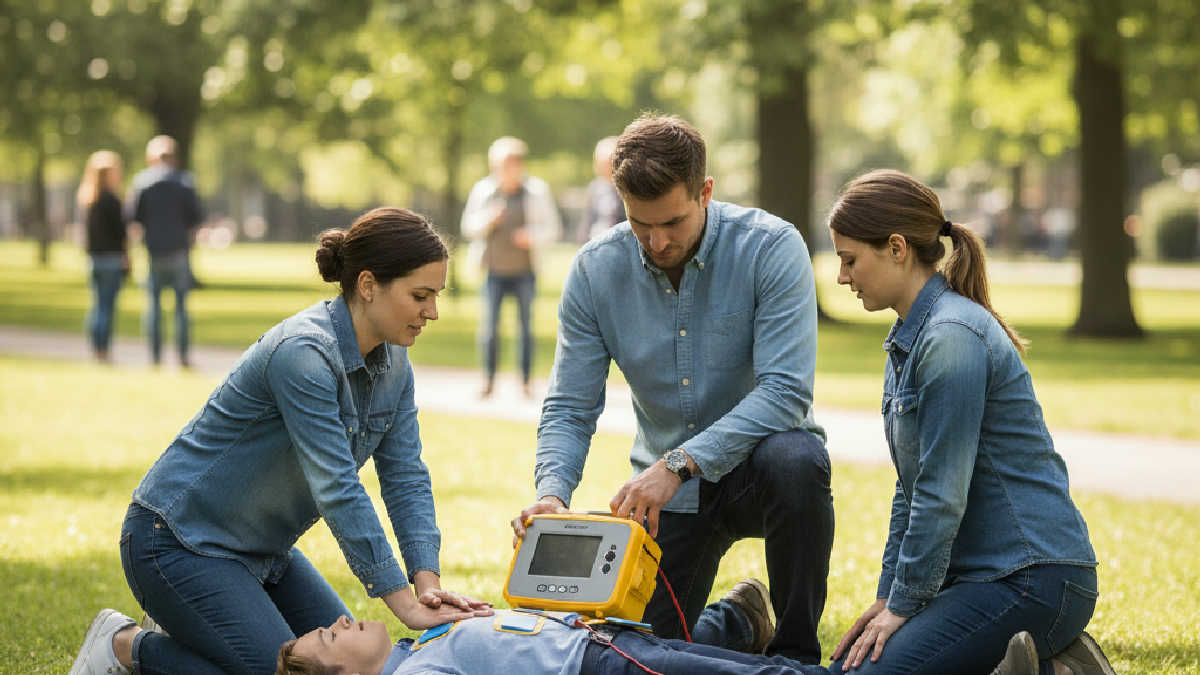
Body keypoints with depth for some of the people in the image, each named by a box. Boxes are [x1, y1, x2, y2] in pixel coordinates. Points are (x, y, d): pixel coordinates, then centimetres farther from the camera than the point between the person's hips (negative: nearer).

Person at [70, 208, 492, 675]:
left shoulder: (393, 362, 0)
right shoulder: (302, 354, -28)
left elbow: (405, 477, -2)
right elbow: (337, 489, -31)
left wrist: (427, 582, -18)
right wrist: (403, 603, -30)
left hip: (261, 549, 10)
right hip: (179, 543, -9)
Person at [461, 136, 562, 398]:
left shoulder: (536, 190, -1)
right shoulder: (483, 190, 3)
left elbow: (552, 228, 4)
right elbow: (469, 227, 9)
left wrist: (532, 236, -17)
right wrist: (488, 220, -13)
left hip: (524, 271, -1)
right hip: (494, 270, 1)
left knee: (526, 325, 3)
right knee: (488, 325, -7)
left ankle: (525, 381, 10)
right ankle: (488, 379, 3)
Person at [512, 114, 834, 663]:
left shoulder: (771, 247, -20)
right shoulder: (594, 271, -9)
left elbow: (785, 391, -28)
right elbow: (569, 410, -5)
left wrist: (679, 463, -37)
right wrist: (552, 492, -27)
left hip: (753, 460, -3)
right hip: (668, 489, 3)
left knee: (794, 461, -38)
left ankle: (795, 653, -17)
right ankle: (741, 625, 33)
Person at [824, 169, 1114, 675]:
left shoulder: (952, 338, -17)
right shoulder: (908, 338, 15)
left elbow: (942, 495, -19)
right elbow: (912, 489, 19)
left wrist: (903, 606, -12)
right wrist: (887, 598, 13)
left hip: (1031, 579, -10)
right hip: (982, 573, 10)